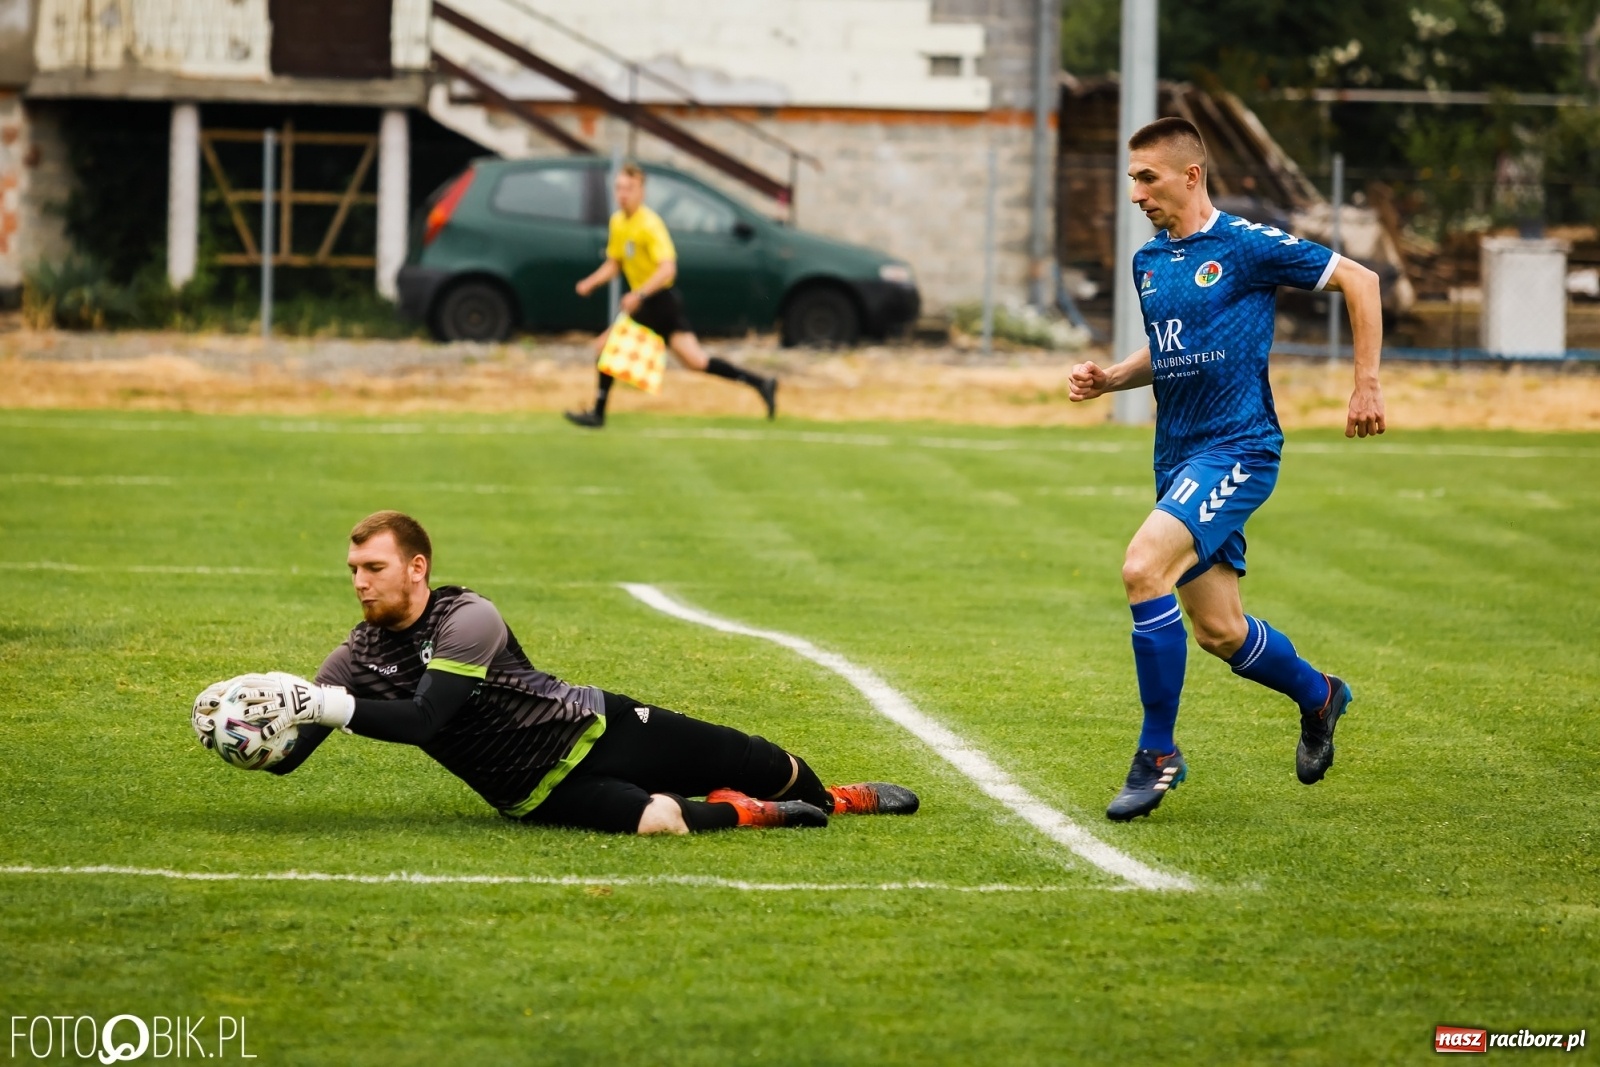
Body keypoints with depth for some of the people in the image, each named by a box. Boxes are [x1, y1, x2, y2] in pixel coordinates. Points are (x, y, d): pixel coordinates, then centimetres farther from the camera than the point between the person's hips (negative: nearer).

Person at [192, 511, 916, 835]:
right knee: (656, 819, -30)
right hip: (537, 795, 2)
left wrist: (322, 705, -41)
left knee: (765, 768, 6)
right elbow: (288, 754, -7)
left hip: (593, 728, -2)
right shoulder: (358, 658, -5)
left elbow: (422, 720, -33)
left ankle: (832, 801, 39)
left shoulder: (468, 621, -21)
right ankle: (736, 815, 0)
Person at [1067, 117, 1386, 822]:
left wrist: (1367, 385, -4)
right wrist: (1109, 379, 7)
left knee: (1144, 568, -26)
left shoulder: (1247, 246, -9)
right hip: (1178, 456, 8)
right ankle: (1318, 696, 39)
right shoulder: (1148, 262, 11)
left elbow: (1359, 280, -2)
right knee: (1219, 632, 9)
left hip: (1237, 447, -8)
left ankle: (1158, 753, -16)